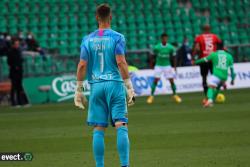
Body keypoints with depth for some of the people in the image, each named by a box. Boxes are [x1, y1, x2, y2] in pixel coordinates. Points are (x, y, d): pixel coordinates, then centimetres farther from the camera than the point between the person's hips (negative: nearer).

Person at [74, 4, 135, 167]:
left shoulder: (88, 39, 7)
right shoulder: (117, 37, -2)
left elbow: (82, 65, 2)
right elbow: (121, 62, -11)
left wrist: (79, 89, 7)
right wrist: (129, 87, -9)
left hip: (96, 86, 3)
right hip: (115, 84, -3)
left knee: (98, 129, 6)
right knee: (121, 126, -4)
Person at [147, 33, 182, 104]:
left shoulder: (170, 47, -8)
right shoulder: (157, 47, -11)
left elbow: (174, 57, 3)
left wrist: (174, 67, 1)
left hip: (167, 66, 1)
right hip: (158, 66, -1)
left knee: (171, 81, -2)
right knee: (155, 81, -9)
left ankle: (175, 95, 15)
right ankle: (151, 96, -2)